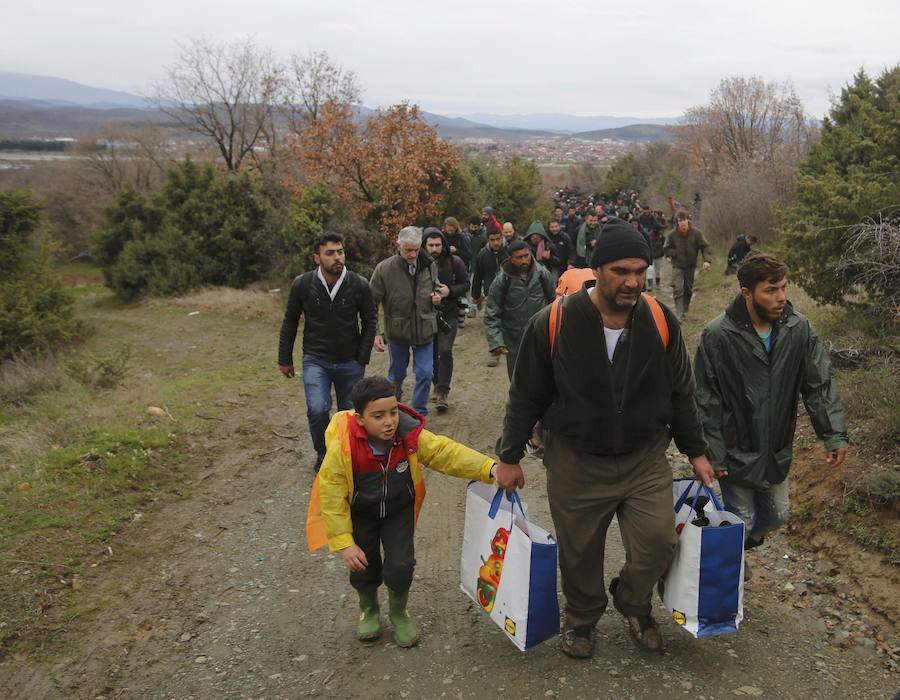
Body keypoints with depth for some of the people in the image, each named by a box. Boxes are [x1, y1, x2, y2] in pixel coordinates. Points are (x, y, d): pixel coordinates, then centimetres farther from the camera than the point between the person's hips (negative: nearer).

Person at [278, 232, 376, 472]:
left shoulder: (359, 285, -11)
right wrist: (285, 360, 5)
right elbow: (289, 323, 3)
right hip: (315, 360, -1)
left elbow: (369, 323, 1)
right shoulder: (302, 284, -10)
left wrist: (362, 359, -3)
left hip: (350, 362, 1)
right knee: (317, 410, -17)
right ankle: (322, 455, 9)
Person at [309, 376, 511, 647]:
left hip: (399, 510, 1)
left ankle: (399, 613, 27)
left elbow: (446, 452, -26)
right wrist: (344, 543, -25)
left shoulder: (411, 436, -26)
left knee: (401, 565, -4)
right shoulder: (342, 448, -32)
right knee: (363, 567, 5)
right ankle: (368, 609, 39)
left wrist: (489, 468, -40)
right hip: (359, 514, -1)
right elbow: (332, 497, -24)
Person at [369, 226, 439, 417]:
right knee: (396, 375, 16)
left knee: (425, 374, 1)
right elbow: (372, 303, -11)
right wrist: (375, 333, -17)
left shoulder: (430, 266, -6)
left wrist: (436, 298, -8)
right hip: (397, 332, -2)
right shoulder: (384, 269, -17)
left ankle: (419, 413, 19)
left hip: (425, 331, 2)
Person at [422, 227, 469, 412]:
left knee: (445, 350, -13)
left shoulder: (454, 262, -5)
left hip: (449, 314, -1)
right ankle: (437, 385, 32)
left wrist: (450, 291, -15)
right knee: (431, 352, 11)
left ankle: (442, 393, -5)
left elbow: (465, 284, 2)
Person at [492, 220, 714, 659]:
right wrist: (510, 457, 0)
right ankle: (582, 618, 42)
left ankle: (633, 604, 28)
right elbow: (526, 396, -5)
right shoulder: (554, 324, -17)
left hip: (645, 457, 2)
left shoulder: (660, 321, -9)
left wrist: (696, 451, 10)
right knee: (580, 552, 11)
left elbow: (680, 393, 5)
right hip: (575, 461, -1)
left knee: (658, 540, -6)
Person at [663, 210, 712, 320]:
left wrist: (707, 260, -20)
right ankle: (679, 314, -17)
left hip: (691, 266, 2)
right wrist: (670, 255, -12)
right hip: (677, 266, -2)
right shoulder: (673, 235, -9)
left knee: (688, 289, 13)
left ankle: (685, 311, 31)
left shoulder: (696, 233, -9)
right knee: (678, 289, -15)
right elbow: (666, 248, 6)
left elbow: (705, 246, -7)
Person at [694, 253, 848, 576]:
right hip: (736, 452, -4)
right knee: (742, 521, 7)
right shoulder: (718, 335, -20)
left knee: (776, 516, 21)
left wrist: (834, 434, -12)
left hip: (778, 450, 5)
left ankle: (743, 542, 50)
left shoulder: (798, 328, -9)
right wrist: (712, 453, -14)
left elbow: (821, 384, -4)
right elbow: (706, 400, -15)